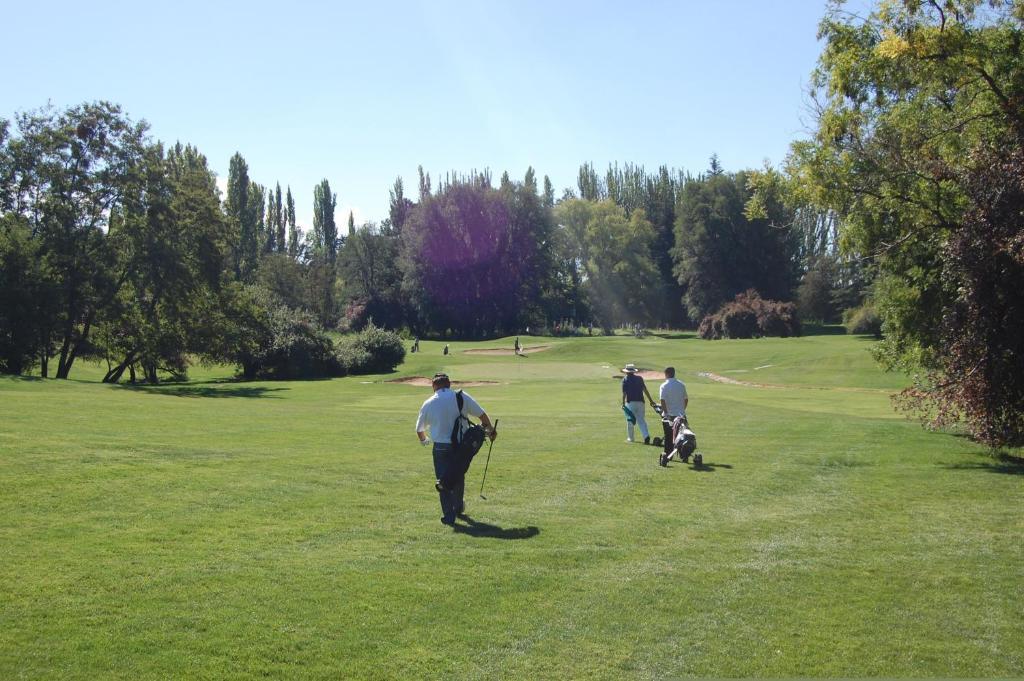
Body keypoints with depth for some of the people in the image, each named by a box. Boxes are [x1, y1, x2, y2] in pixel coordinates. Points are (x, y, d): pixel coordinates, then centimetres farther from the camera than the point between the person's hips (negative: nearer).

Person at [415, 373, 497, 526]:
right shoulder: (461, 397, -3)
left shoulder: (428, 404, -1)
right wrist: (490, 430, 19)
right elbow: (481, 414, 2)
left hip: (441, 448, -2)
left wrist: (424, 440, 34)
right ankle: (458, 507, 39)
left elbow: (420, 429, 12)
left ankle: (449, 515, 3)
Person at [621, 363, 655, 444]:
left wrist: (623, 403, -5)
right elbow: (645, 390, 5)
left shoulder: (625, 380, -2)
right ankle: (646, 436, -12)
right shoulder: (639, 378, 8)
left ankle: (630, 438, 17)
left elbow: (624, 393, -8)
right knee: (641, 420, 5)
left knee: (630, 420, 10)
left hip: (630, 402, -3)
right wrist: (651, 400, 8)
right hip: (640, 401, 3)